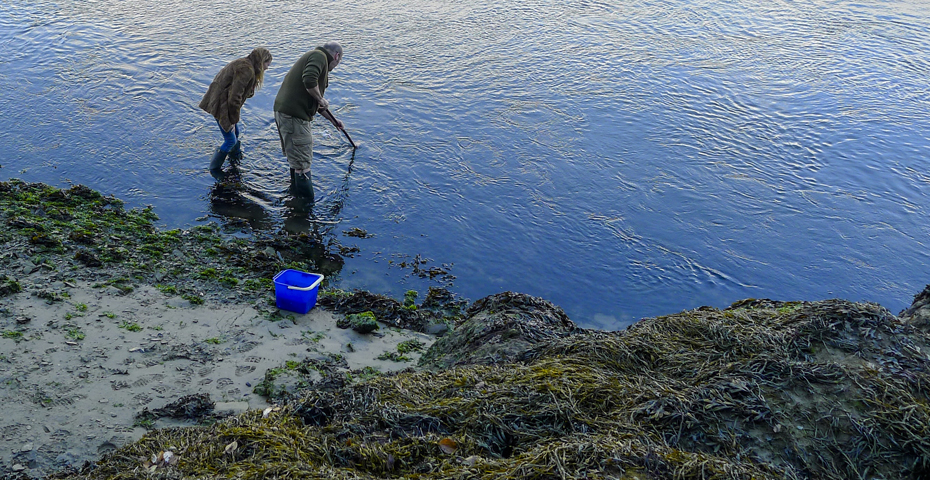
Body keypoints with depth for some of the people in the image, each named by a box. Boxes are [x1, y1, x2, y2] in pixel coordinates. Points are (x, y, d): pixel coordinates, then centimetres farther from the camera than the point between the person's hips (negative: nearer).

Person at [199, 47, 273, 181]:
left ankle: (235, 157, 51)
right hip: (222, 106, -10)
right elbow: (235, 96, -23)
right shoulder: (246, 70, -21)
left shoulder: (243, 65, 13)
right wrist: (233, 119, -17)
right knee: (230, 140, -2)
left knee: (235, 133, 27)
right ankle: (214, 168, 14)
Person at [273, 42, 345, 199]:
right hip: (293, 115, -11)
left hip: (283, 111, 11)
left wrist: (333, 120, 44)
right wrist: (321, 99, -10)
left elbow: (314, 102, 35)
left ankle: (295, 196, 40)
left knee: (295, 158, 24)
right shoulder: (319, 56, -6)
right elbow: (309, 81, -26)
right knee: (302, 163, -4)